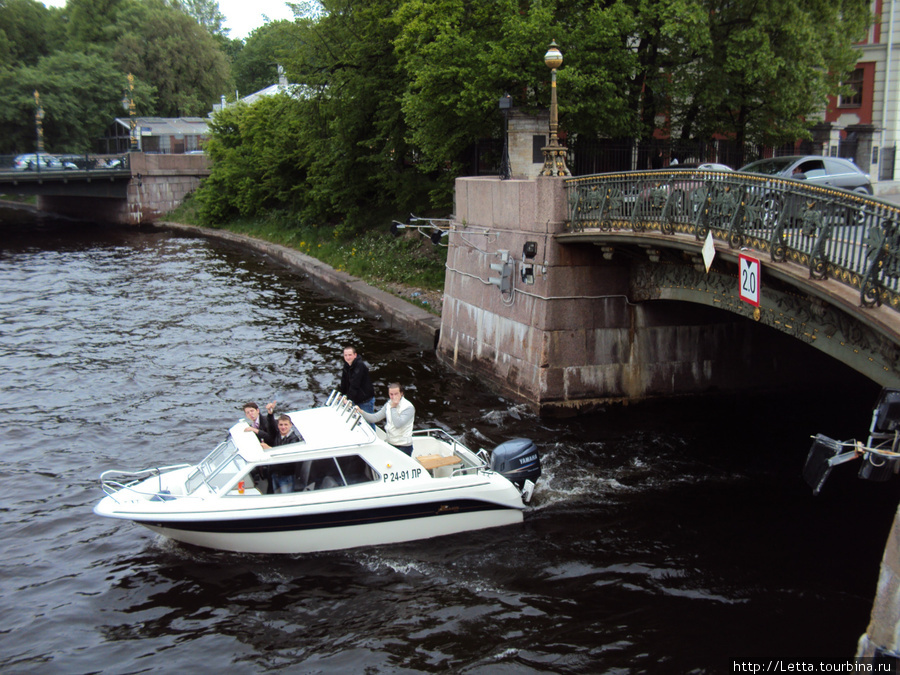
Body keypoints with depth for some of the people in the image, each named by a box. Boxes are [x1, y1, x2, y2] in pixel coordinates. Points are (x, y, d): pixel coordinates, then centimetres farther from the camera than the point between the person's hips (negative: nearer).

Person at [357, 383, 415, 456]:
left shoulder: (408, 407, -16)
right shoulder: (388, 404, 5)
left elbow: (398, 424, -27)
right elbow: (375, 417, 2)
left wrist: (393, 407, -22)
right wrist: (361, 412, -12)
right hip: (390, 444, 6)